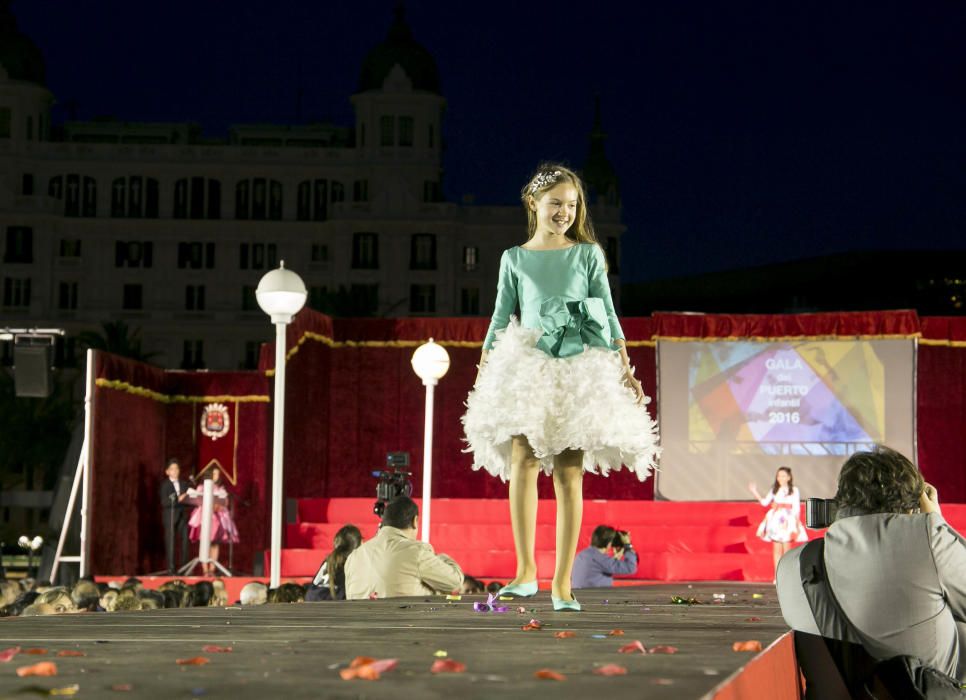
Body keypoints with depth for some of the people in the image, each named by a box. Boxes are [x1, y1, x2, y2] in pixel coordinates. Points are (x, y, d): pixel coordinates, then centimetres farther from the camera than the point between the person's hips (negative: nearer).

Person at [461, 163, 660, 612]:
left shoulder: (588, 255, 10)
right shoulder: (515, 259, 11)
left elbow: (608, 316, 9)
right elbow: (500, 321, 14)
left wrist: (625, 370, 1)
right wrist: (482, 375, 7)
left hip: (579, 370, 0)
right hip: (528, 368, 0)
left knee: (569, 473, -5)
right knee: (523, 460, -18)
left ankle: (562, 582, -3)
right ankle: (525, 571, -16)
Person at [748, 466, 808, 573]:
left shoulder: (794, 490, 1)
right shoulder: (774, 490, 10)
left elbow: (796, 508, 0)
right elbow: (765, 502, 4)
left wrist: (796, 523, -5)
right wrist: (755, 492, -3)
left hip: (788, 521, -3)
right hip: (775, 520, 3)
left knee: (787, 550, -2)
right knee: (776, 549, 3)